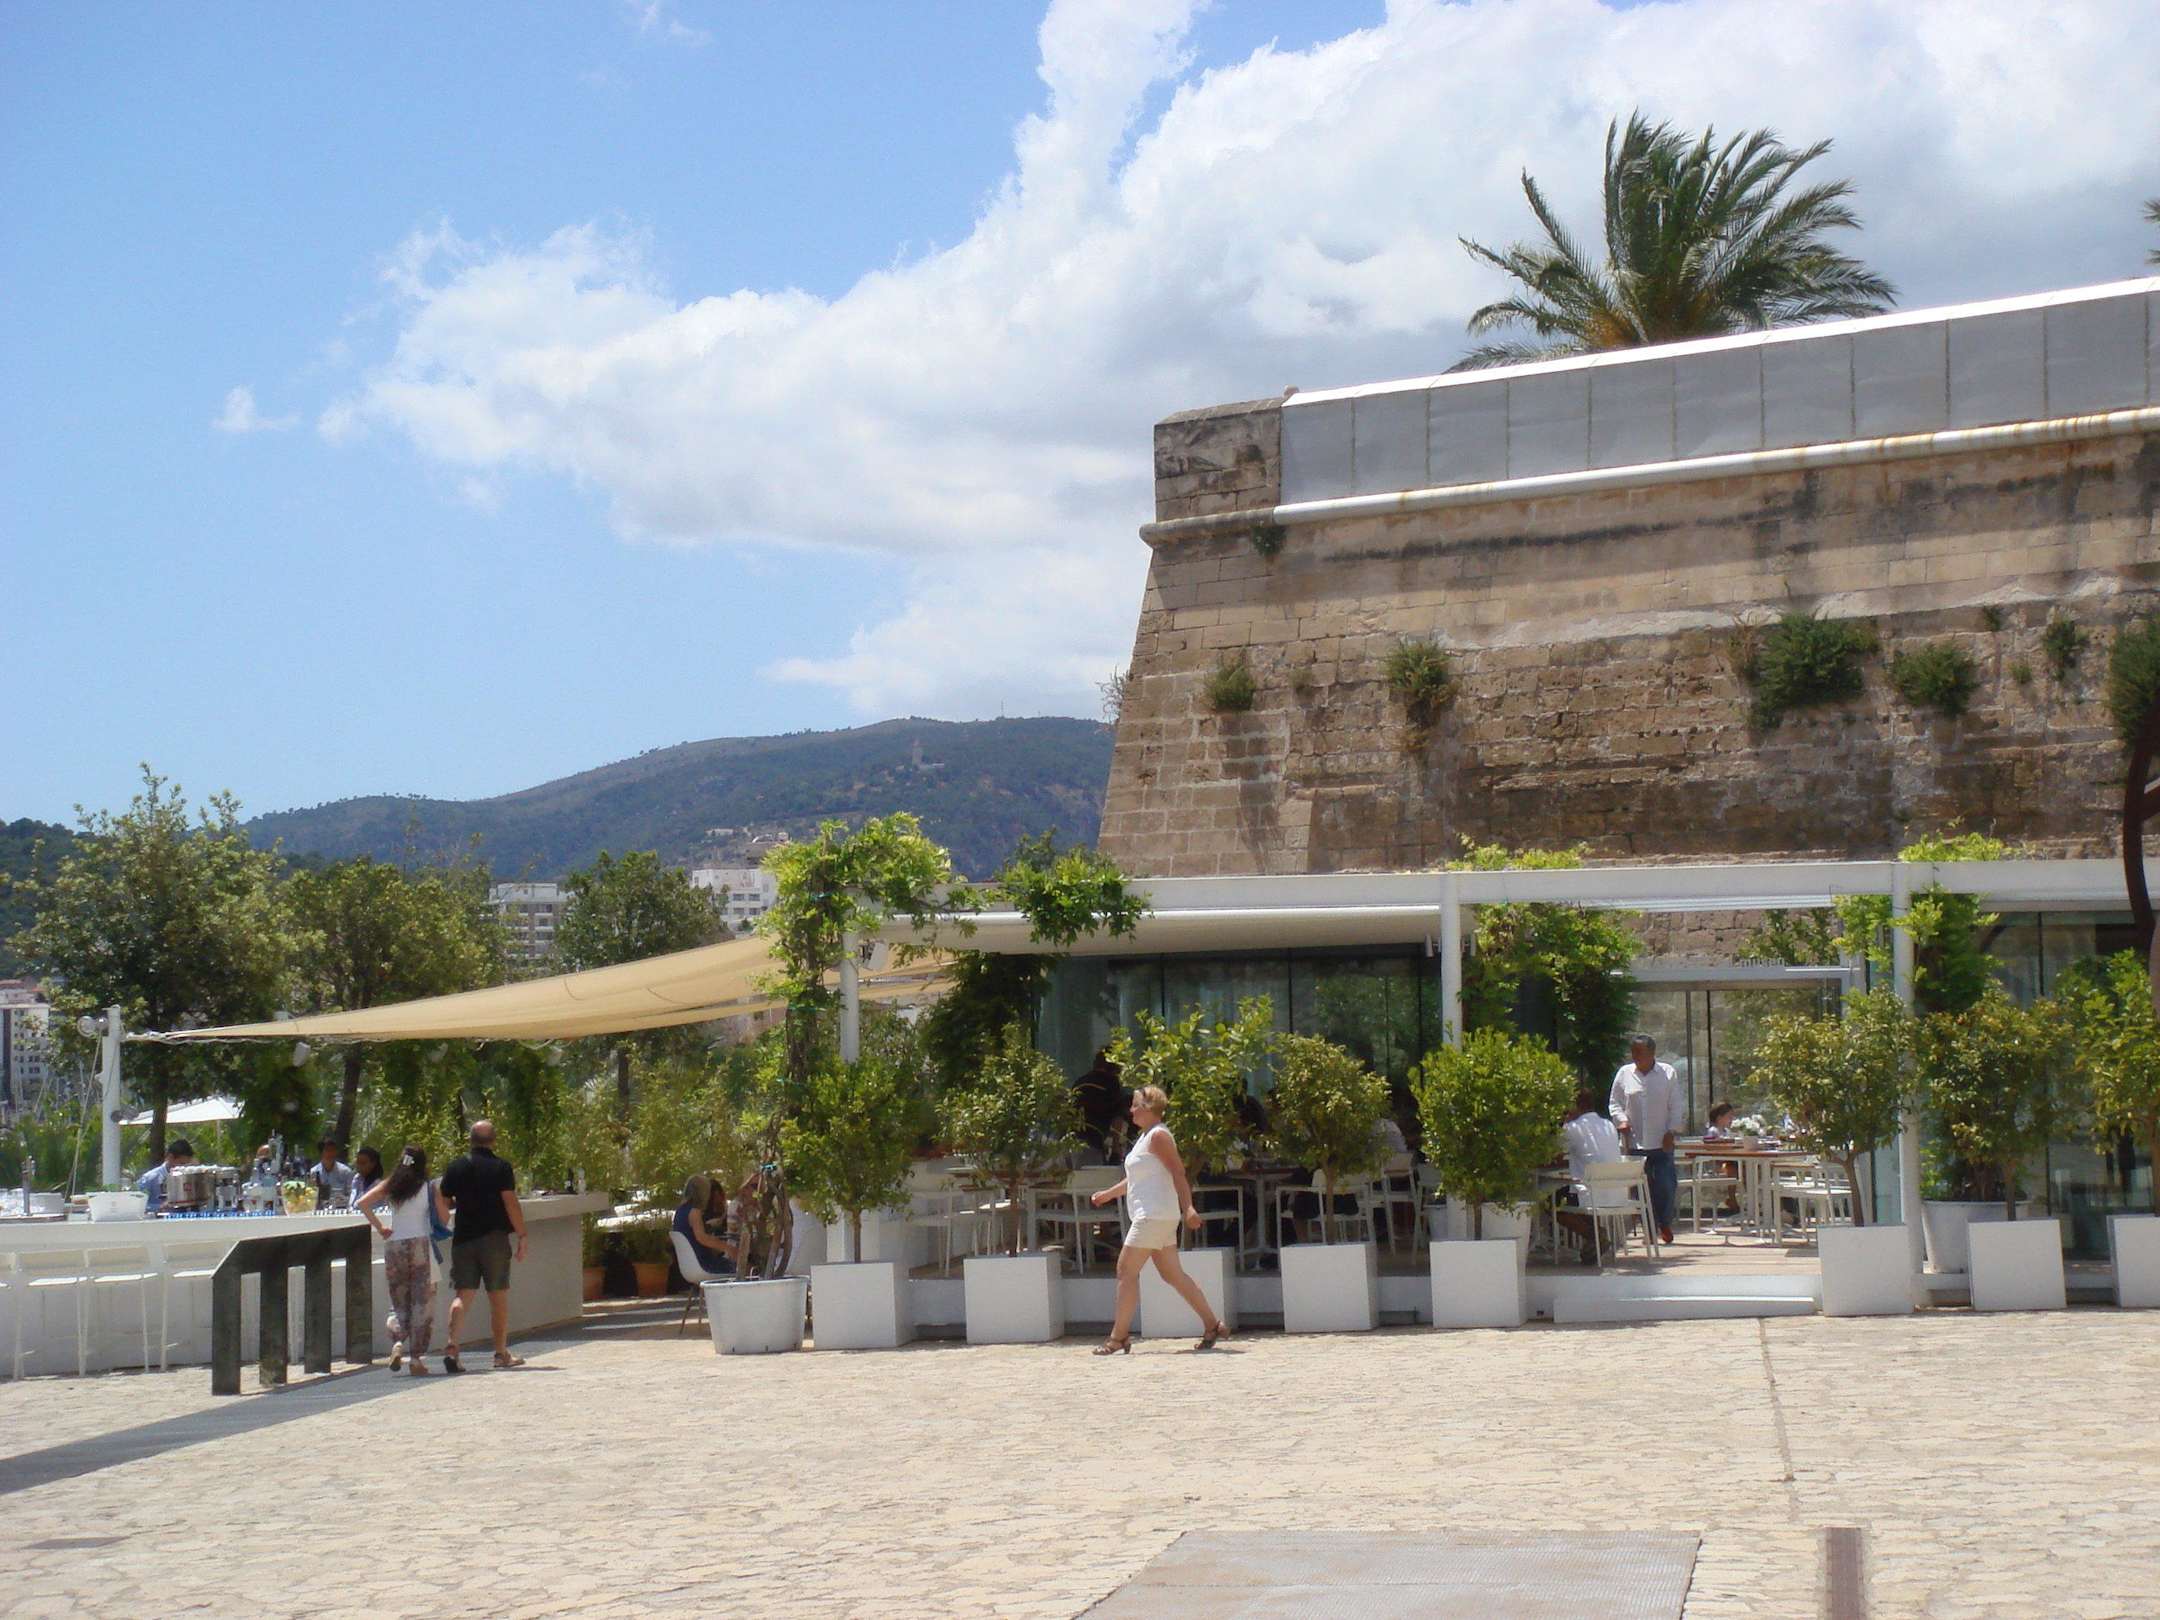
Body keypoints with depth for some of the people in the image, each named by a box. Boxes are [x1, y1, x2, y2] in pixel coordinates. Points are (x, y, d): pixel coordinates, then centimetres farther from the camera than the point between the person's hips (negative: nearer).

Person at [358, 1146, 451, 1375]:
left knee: (399, 1303, 13)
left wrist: (379, 1227, 2)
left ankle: (397, 1343, -12)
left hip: (394, 1245, 2)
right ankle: (418, 1358, 0)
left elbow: (362, 1203, -5)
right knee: (422, 1305, 4)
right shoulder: (430, 1188, -1)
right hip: (421, 1244, -2)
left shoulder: (389, 1186, 5)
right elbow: (444, 1218, -2)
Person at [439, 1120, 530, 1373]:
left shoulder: (456, 1167, 5)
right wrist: (522, 1236, -7)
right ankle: (501, 1353, 12)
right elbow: (511, 1204, -11)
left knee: (462, 1294, 2)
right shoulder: (501, 1167, -6)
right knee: (499, 1297, 7)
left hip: (462, 1238, 3)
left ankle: (452, 1345, -17)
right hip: (494, 1238, -3)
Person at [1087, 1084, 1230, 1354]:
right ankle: (1213, 1326, 10)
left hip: (1154, 1216, -10)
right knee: (1172, 1274, 9)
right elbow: (1135, 1180, 30)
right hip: (1152, 1217, 10)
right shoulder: (1146, 1136, 18)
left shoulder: (1158, 1136, -11)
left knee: (1127, 1271, -8)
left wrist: (1188, 1208, -30)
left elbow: (1178, 1173, -21)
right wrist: (1108, 1194, 33)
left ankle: (1119, 1337, -6)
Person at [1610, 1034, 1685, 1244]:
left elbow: (1677, 1106, 4)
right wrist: (1621, 1120, -6)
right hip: (1635, 1142, 1)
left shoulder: (1668, 1073, 3)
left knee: (1666, 1185, -6)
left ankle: (1665, 1224, 13)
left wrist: (1672, 1131, -6)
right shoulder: (1624, 1074, 7)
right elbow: (1615, 1103, 12)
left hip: (1662, 1142, -1)